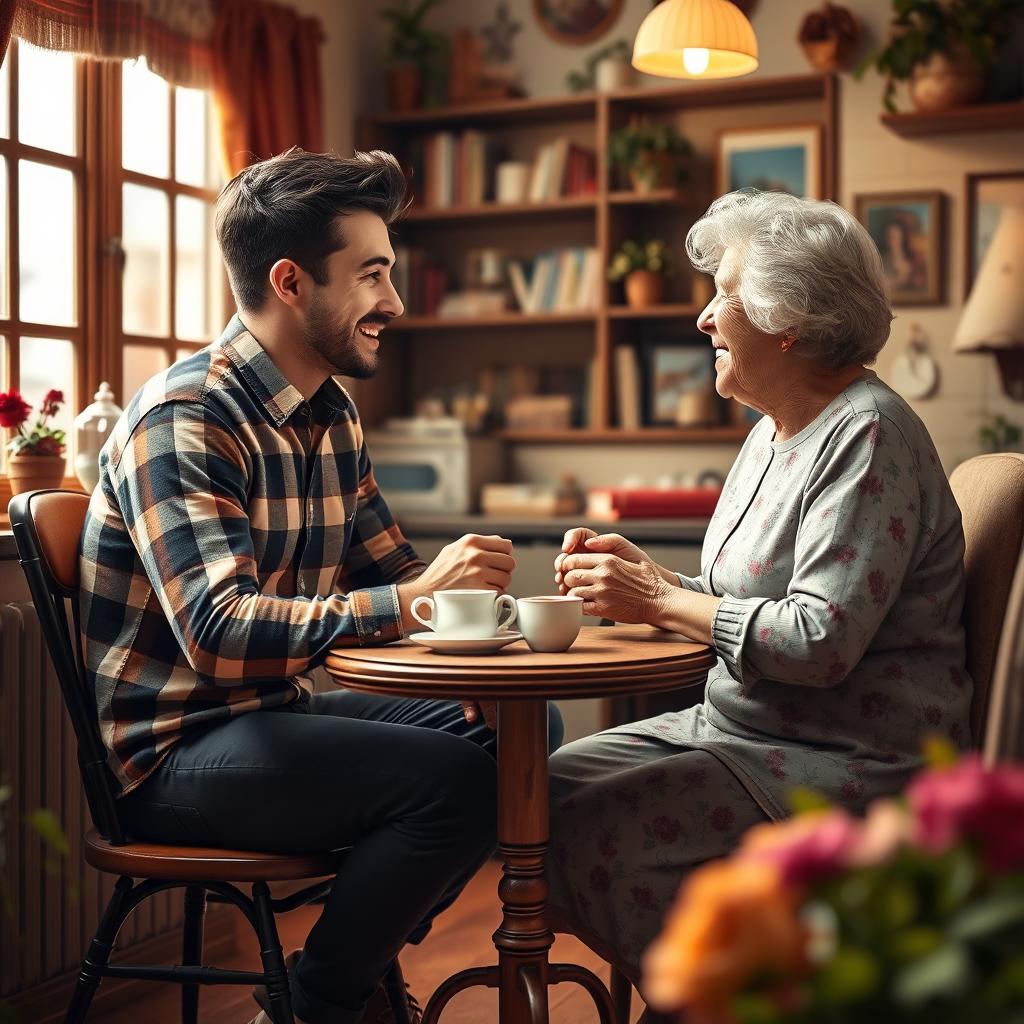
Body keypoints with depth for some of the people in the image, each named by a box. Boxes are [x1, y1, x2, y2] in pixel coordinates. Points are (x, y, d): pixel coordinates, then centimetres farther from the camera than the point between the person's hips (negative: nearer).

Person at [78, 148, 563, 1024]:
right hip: (175, 746, -9)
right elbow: (219, 633, -31)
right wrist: (411, 599, -33)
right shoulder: (184, 418, -19)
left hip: (281, 710, 9)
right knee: (455, 778, -25)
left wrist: (463, 582, -8)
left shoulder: (334, 412, 8)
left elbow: (390, 568, 14)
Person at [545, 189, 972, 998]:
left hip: (848, 761, -9)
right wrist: (642, 575, 1)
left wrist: (659, 601, -17)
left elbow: (821, 641, -25)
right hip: (744, 725, 10)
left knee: (589, 831, -22)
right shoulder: (776, 432, 13)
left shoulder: (867, 436, -16)